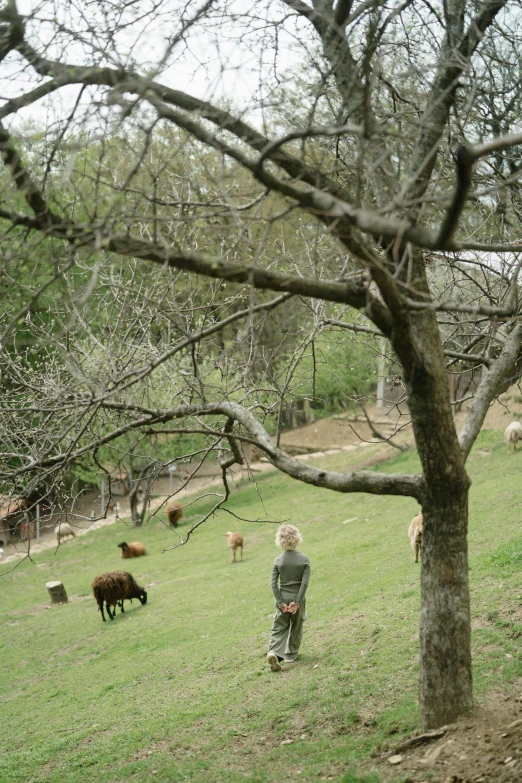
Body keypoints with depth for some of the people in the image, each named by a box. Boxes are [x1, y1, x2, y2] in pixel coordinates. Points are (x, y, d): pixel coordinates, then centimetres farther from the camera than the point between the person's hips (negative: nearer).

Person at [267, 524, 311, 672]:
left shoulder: (278, 560, -4)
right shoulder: (304, 559, -8)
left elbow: (273, 583, -8)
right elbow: (305, 583, -15)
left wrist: (281, 602, -6)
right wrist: (297, 602, -13)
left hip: (283, 598, 1)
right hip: (297, 598, -1)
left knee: (279, 628, 6)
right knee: (296, 627, 18)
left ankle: (274, 652, -15)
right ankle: (291, 655, 28)